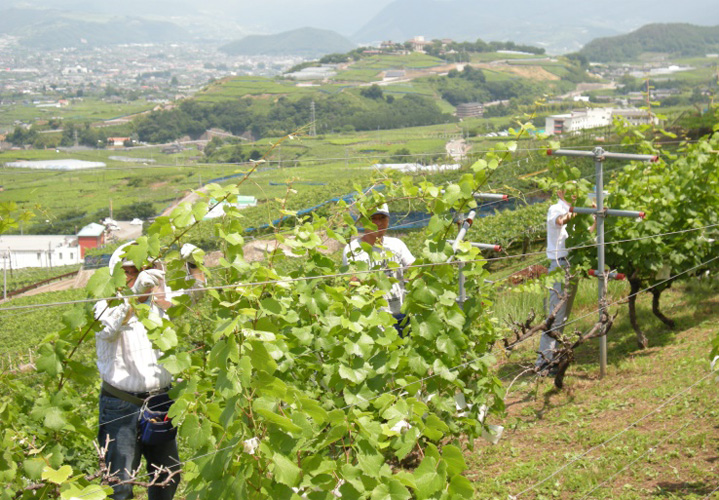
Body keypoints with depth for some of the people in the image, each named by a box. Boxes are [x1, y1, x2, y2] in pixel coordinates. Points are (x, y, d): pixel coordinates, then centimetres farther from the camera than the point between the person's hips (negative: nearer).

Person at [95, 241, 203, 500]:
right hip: (122, 407, -5)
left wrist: (194, 265, -7)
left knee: (167, 477, 14)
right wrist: (136, 293, -47)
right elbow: (108, 328, -32)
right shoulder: (108, 306, -11)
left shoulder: (158, 300, 5)